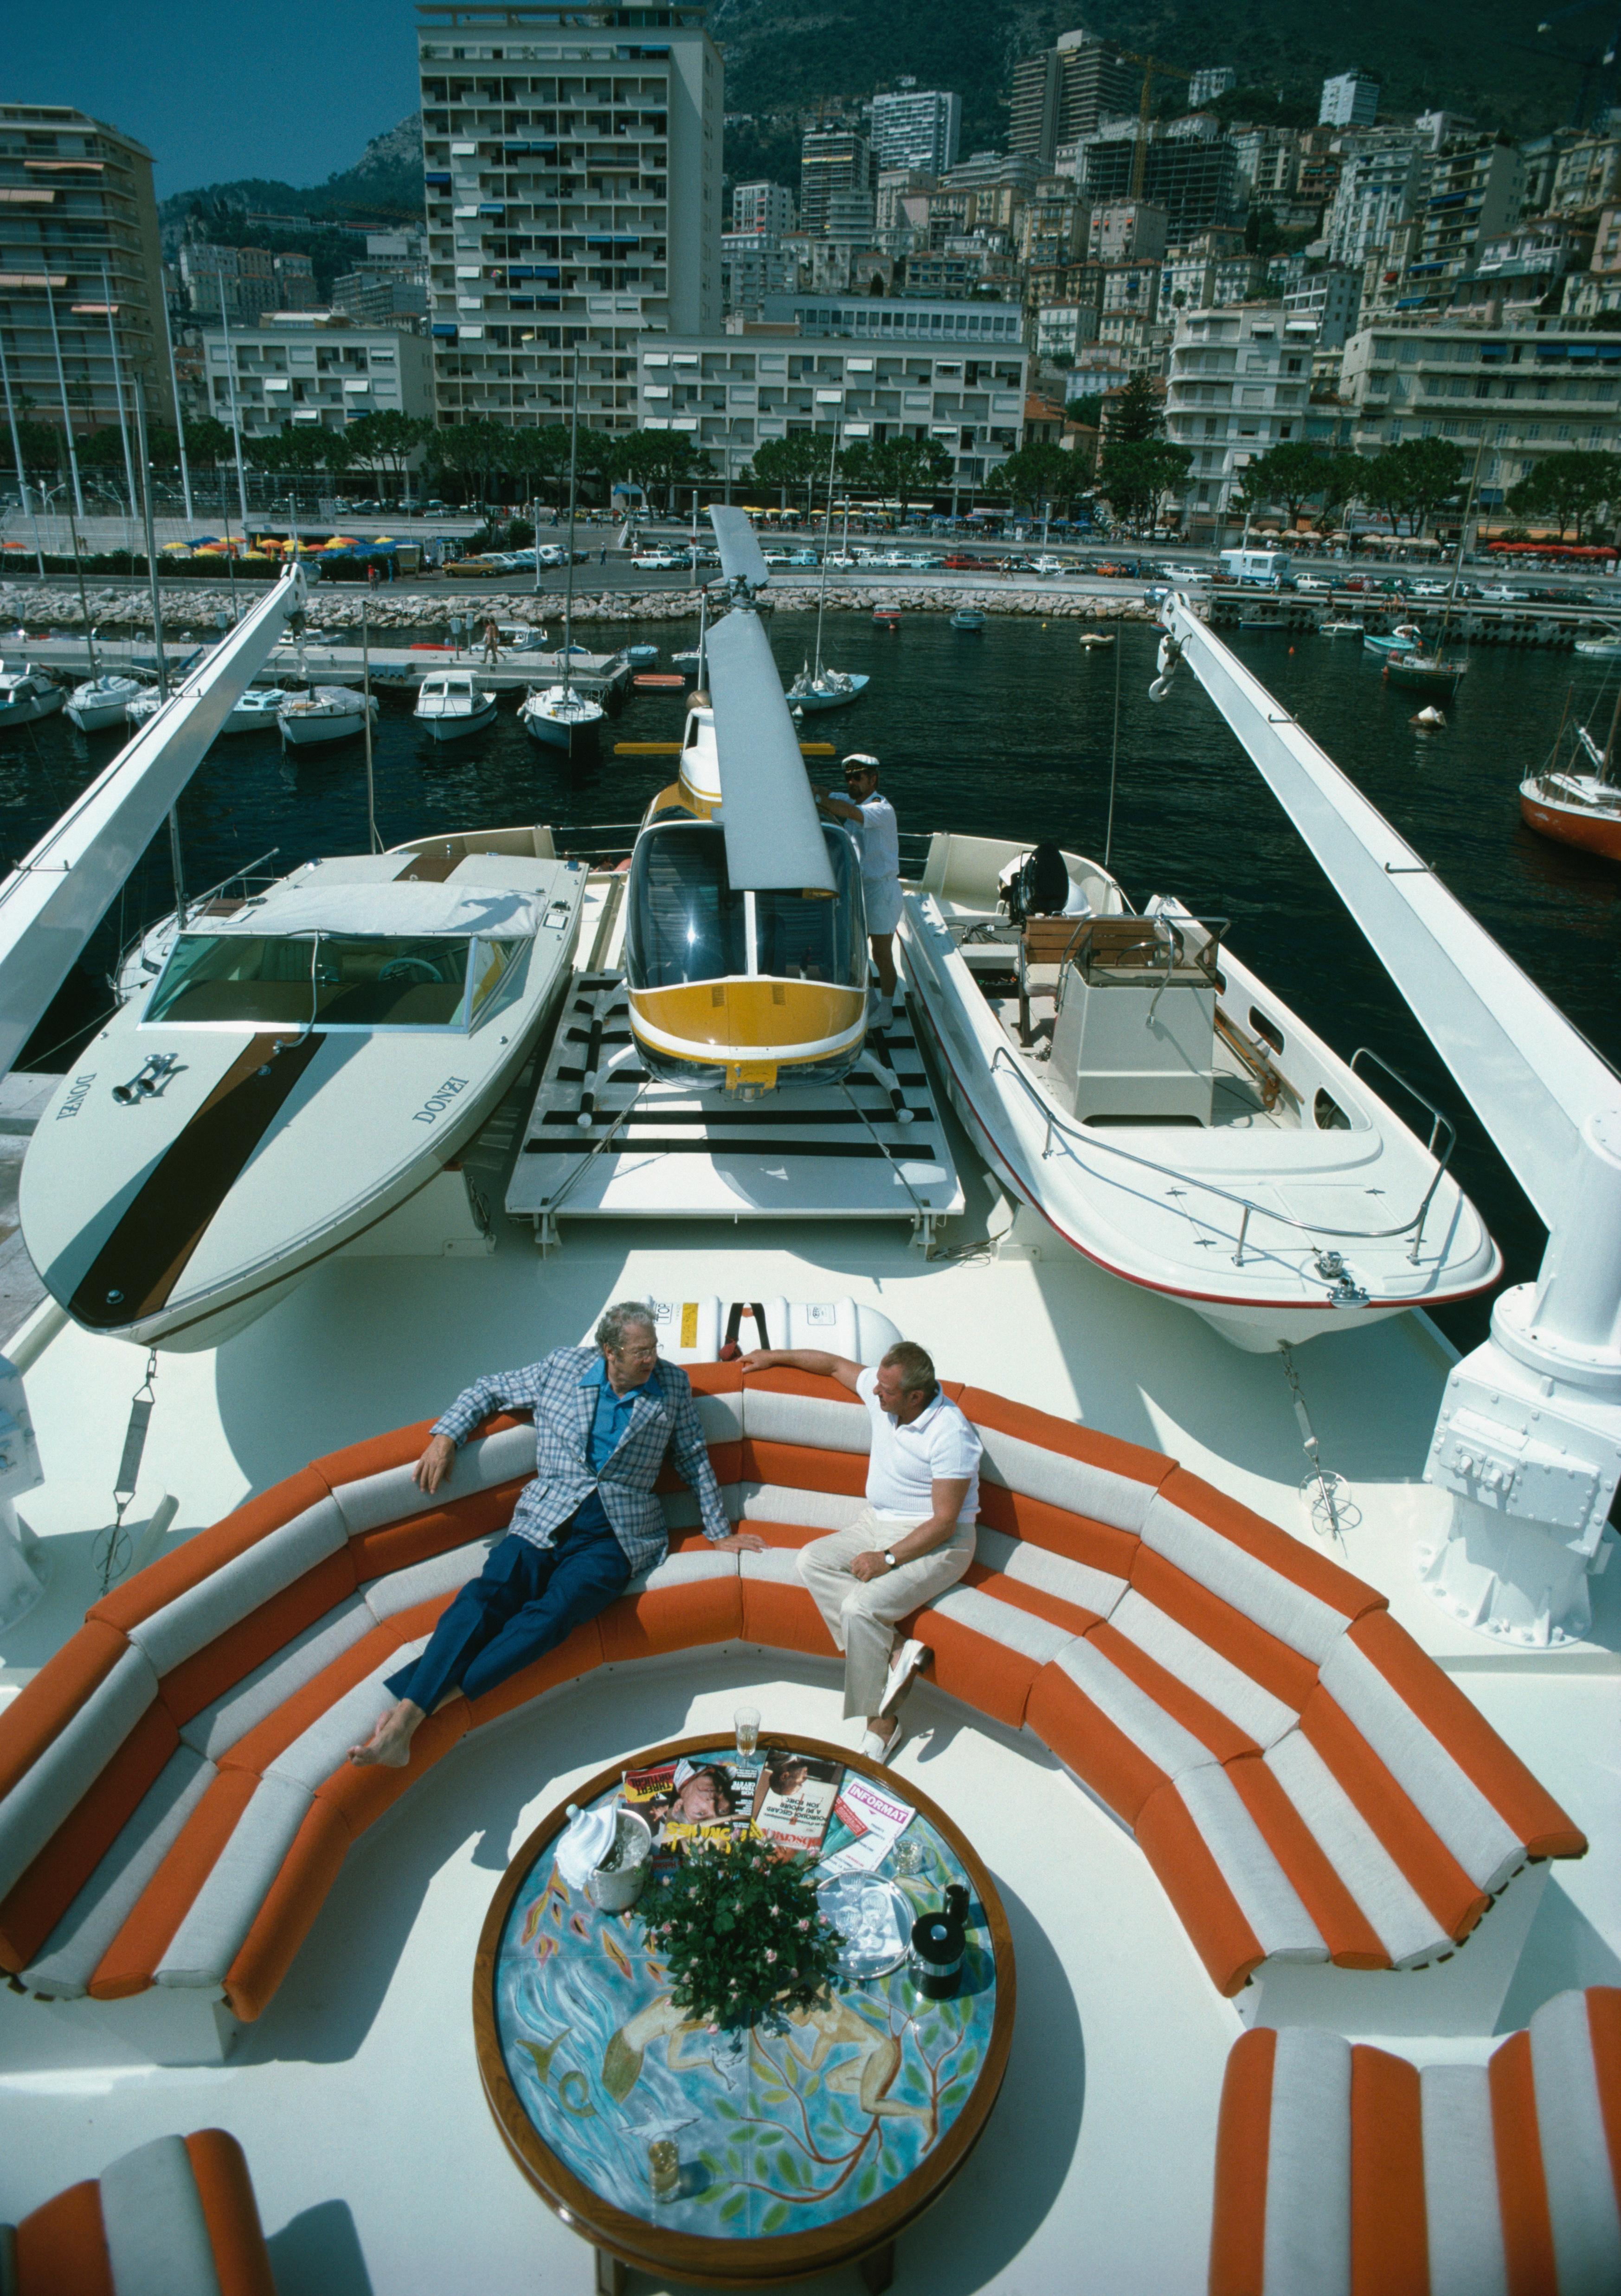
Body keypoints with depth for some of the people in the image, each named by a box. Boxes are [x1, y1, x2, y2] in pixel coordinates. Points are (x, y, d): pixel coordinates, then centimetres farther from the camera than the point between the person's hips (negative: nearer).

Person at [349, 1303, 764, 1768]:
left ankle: (429, 1702, -35)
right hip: (546, 1520, 1)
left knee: (559, 1607, -30)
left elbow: (695, 1459, 18)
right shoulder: (561, 1367, 8)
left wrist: (719, 1533, 20)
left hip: (617, 1533, -1)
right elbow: (490, 1390, 19)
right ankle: (403, 1719, -36)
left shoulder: (672, 1385, 9)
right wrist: (445, 1436, 4)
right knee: (488, 1593, -27)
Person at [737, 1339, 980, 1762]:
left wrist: (888, 1559, -25)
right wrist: (775, 1355, 23)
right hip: (878, 1522, 9)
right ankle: (893, 1653, -16)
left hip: (936, 1543, -9)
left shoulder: (949, 1435, -26)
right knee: (812, 1560, -9)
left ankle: (881, 1721, -11)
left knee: (860, 1606, -27)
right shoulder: (881, 1393, -4)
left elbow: (944, 1522, -23)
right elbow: (835, 1365, 17)